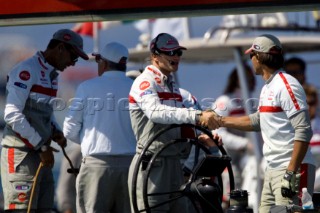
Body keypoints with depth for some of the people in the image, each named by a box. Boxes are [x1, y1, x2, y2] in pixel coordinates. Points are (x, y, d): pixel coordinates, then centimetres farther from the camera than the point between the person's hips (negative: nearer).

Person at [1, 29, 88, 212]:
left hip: (42, 156, 9)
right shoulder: (27, 71, -11)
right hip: (21, 155, -9)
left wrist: (56, 132, 5)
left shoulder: (52, 76, 18)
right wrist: (41, 146, -15)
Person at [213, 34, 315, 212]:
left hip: (293, 168, -10)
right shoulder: (268, 88, 17)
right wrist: (220, 121, 32)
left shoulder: (287, 85, -13)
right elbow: (257, 121, 32)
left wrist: (292, 173, -23)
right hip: (273, 169, 10)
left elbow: (304, 131, -19)